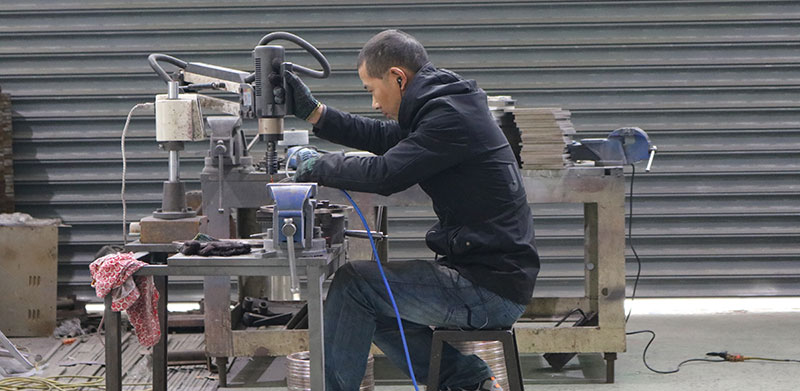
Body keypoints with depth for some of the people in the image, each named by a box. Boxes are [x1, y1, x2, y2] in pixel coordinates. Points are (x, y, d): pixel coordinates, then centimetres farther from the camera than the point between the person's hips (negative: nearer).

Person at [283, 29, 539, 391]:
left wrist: (319, 167, -7)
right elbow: (382, 138, 26)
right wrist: (314, 113, 19)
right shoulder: (449, 107, 14)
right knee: (374, 307, 19)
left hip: (490, 289, -10)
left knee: (352, 283, -7)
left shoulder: (451, 116, -17)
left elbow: (384, 174, -24)